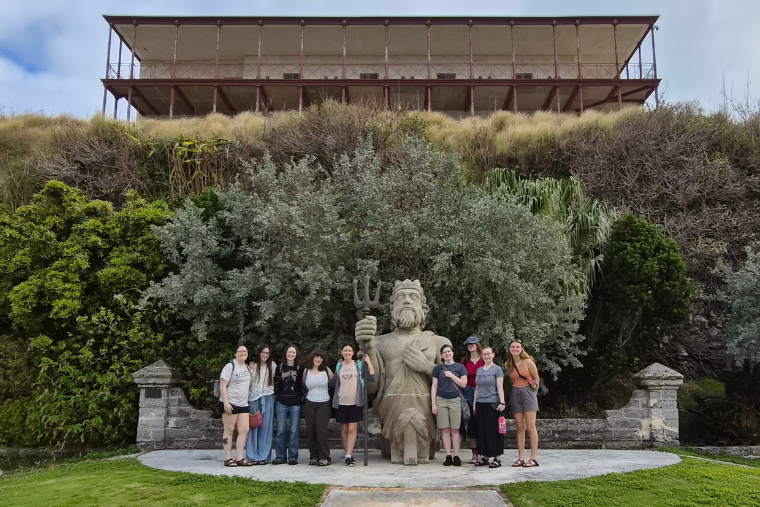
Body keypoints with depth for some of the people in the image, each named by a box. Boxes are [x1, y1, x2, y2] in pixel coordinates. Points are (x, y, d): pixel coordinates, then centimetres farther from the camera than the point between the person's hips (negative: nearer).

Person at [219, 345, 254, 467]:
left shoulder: (247, 368, 15)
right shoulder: (230, 366, -6)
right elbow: (223, 385, -12)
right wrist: (226, 402, -19)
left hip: (243, 404, 7)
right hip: (230, 404, -7)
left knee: (244, 430, 1)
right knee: (229, 430, 0)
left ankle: (239, 458, 6)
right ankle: (228, 458, 6)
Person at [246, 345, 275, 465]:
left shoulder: (272, 366, 10)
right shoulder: (252, 366, 7)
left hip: (267, 399, 1)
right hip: (253, 398, -1)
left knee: (265, 427, 0)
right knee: (253, 427, -2)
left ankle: (263, 456, 6)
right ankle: (253, 456, 5)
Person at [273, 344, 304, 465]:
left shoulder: (300, 368, 6)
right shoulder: (279, 367, 8)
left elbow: (303, 385, 9)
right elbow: (275, 382, 13)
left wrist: (302, 397, -1)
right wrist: (275, 395, 5)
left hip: (295, 403, -1)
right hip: (281, 402, 1)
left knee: (294, 430, 0)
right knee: (281, 430, 1)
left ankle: (293, 456, 6)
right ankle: (280, 456, 9)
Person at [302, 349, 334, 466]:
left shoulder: (326, 370, 2)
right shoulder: (306, 371, 7)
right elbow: (303, 386, 16)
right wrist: (306, 395, 5)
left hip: (323, 404, -2)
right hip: (309, 404, 3)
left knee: (321, 430, -11)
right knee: (310, 431, 3)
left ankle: (324, 457, -3)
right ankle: (313, 456, 14)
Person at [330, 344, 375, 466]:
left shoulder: (359, 365, 4)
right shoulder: (339, 366, 9)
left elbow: (372, 377, -5)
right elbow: (333, 383, 9)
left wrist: (368, 362, -6)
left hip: (355, 402, -2)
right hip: (341, 402, 2)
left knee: (352, 429, -6)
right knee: (344, 429, 8)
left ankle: (348, 456, -6)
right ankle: (349, 455, 19)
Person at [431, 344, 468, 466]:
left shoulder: (459, 367, 6)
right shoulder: (438, 369, 9)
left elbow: (463, 384, 0)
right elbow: (434, 387, 8)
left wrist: (451, 375, -8)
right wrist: (433, 404, 1)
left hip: (455, 400, -1)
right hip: (441, 400, 1)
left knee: (455, 429, -1)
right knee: (445, 429, 1)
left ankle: (456, 456, 4)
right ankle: (448, 456, 5)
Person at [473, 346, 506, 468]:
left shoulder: (497, 369, 0)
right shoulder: (479, 370, 15)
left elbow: (500, 387, -7)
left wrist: (502, 402, -14)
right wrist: (474, 404, 16)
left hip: (492, 404, -5)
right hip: (481, 404, 5)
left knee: (494, 430, -4)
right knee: (482, 430, 6)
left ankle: (497, 458, 1)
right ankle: (484, 456, 14)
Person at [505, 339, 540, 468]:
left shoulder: (528, 362, -9)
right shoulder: (507, 365, 4)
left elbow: (536, 378, 0)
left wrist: (532, 389, 5)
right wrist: (517, 388, 8)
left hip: (528, 393, -4)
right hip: (515, 394, 4)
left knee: (530, 427, -5)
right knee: (520, 427, 6)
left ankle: (533, 458, -3)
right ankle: (521, 458, 7)